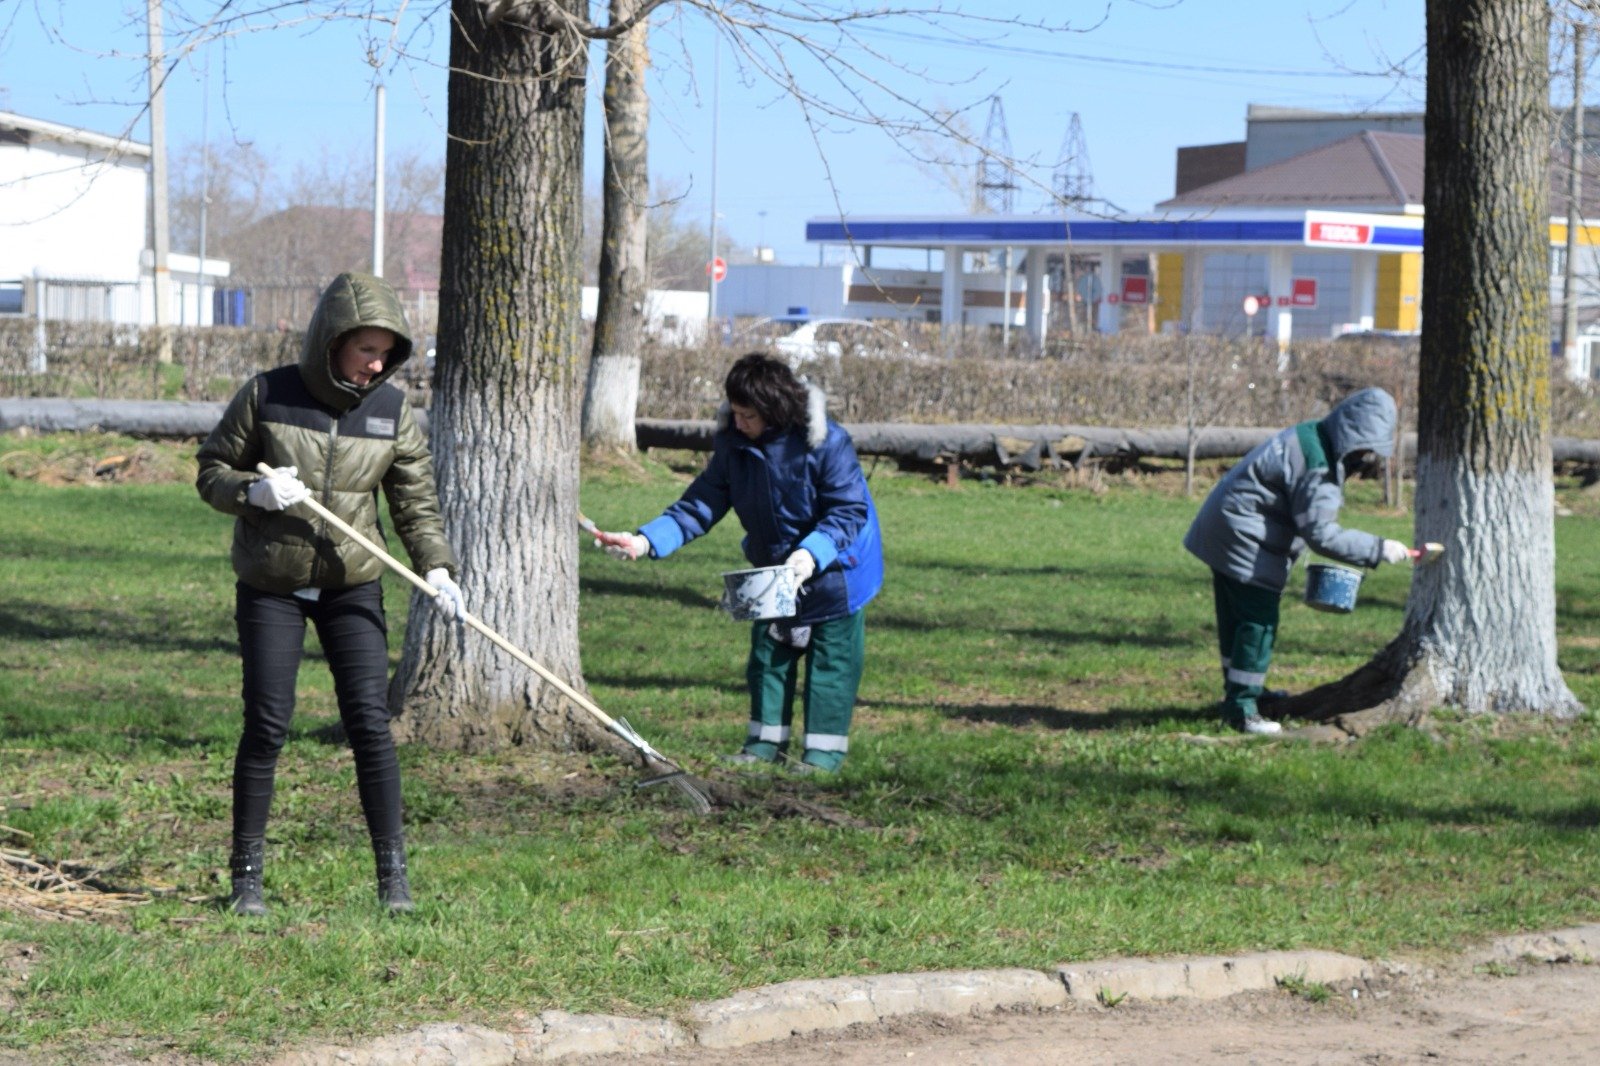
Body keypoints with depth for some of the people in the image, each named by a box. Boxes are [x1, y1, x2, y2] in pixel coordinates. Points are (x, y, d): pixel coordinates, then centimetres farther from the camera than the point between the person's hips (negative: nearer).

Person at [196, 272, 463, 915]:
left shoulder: (391, 409, -2)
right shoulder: (267, 397, -10)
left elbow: (415, 501, 1)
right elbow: (211, 472, -2)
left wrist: (435, 568, -14)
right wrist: (254, 492, -23)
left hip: (352, 586, 2)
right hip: (270, 588, -2)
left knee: (369, 721, -7)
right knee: (266, 724, -3)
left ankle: (393, 874, 0)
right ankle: (246, 875, 9)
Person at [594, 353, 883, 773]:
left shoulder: (826, 443, -28)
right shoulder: (733, 444, -12)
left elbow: (850, 511, -24)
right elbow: (699, 506, -11)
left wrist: (812, 553, -38)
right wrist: (646, 541, -24)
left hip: (833, 568, -6)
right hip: (773, 566, 6)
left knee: (830, 656, 0)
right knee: (768, 652, 12)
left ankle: (825, 749, 7)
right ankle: (766, 742, 23)